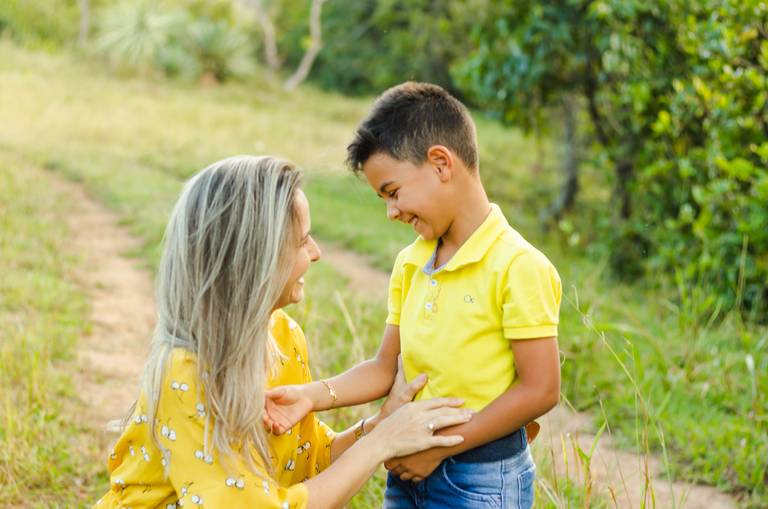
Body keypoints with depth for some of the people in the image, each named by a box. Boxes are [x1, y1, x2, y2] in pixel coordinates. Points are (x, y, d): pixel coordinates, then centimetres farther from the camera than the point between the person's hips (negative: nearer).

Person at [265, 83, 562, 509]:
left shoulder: (517, 267, -16)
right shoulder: (410, 264, 6)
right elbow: (387, 368, 7)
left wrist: (440, 447, -15)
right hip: (411, 468, 6)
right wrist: (311, 395, -9)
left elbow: (539, 390, -17)